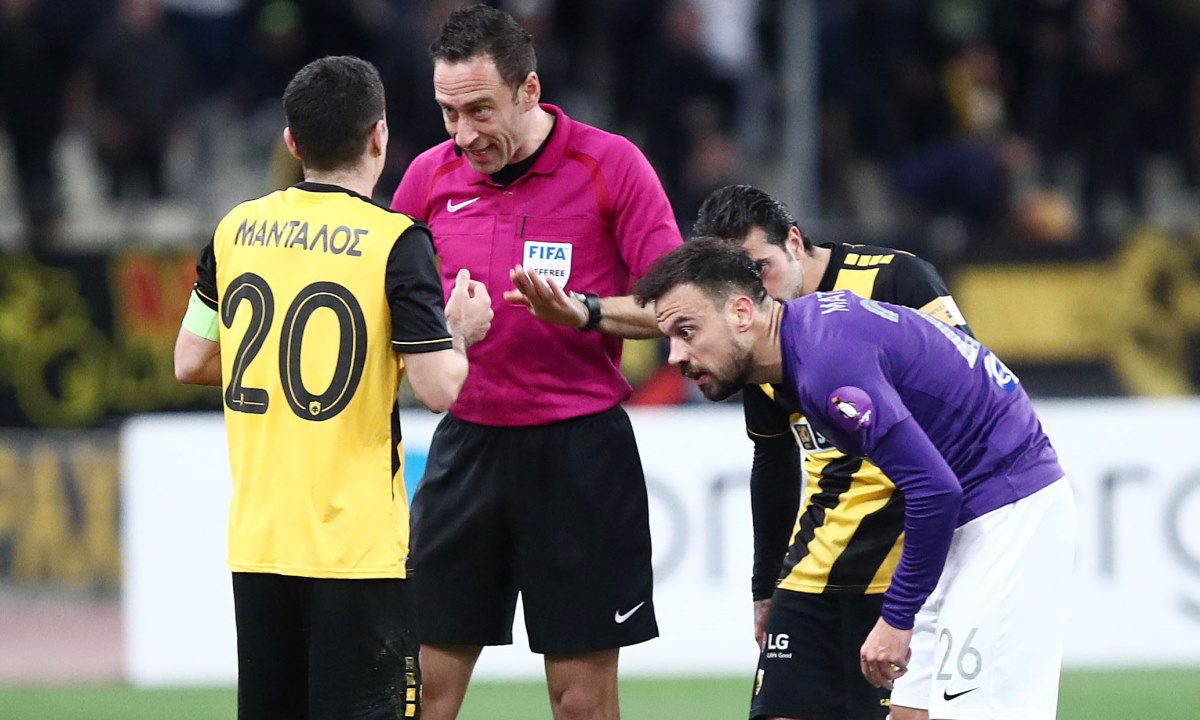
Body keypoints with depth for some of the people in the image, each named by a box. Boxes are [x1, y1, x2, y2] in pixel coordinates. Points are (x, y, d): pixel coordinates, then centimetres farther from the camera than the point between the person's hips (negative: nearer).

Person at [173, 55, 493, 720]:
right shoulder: (395, 242, -10)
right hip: (357, 542, -5)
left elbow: (190, 361, 14)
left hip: (257, 538, 5)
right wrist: (461, 334, 6)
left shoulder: (237, 230, 5)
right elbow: (439, 389, -13)